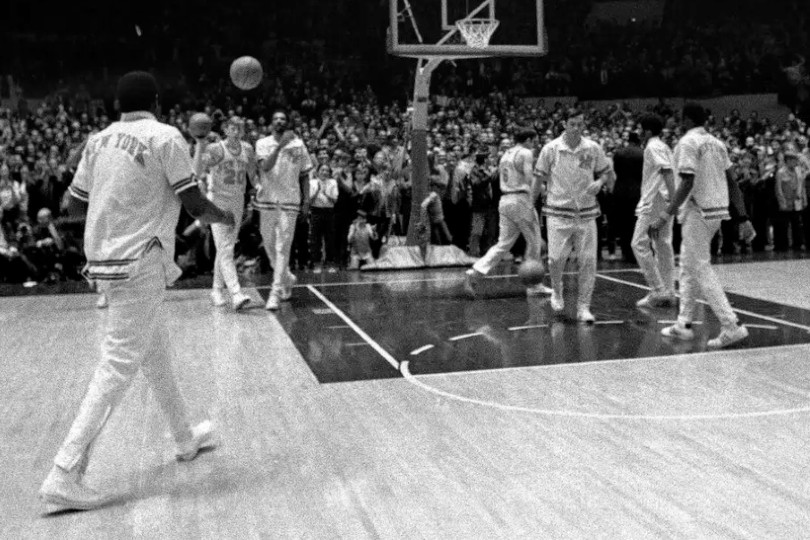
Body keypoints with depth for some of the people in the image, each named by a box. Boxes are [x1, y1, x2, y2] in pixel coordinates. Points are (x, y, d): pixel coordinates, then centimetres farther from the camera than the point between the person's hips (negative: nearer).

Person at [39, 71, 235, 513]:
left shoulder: (99, 141, 9)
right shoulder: (165, 137, -7)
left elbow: (75, 203, 12)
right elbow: (194, 204, -8)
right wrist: (224, 218, 12)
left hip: (103, 258, 8)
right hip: (140, 263, -8)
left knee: (157, 355, 20)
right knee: (118, 366, -6)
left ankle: (186, 438, 38)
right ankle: (64, 477, -8)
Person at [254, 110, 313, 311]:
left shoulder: (298, 144, 4)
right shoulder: (263, 143, 1)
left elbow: (304, 175, 9)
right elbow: (265, 167, -17)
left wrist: (306, 200, 2)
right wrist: (281, 145, -26)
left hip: (289, 201, -1)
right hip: (267, 200, 2)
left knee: (282, 248, -8)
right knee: (269, 246, 11)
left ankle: (276, 293, -8)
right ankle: (287, 278, 35)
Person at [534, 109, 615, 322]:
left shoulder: (593, 148, 2)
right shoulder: (551, 149, -3)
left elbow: (606, 172, 12)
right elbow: (540, 177, 7)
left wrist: (600, 182, -6)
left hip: (587, 212, 2)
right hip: (558, 212, -2)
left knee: (588, 261, -2)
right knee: (556, 258, -5)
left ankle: (583, 306, 10)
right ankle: (557, 292, 27)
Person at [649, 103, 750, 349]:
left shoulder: (687, 142, -11)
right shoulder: (716, 143, 14)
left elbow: (687, 183, -21)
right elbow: (731, 182, 12)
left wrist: (664, 216, -24)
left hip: (698, 211, -9)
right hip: (718, 209, 9)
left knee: (701, 269, -5)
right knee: (688, 266, 17)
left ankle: (732, 326, -9)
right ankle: (684, 324, 21)